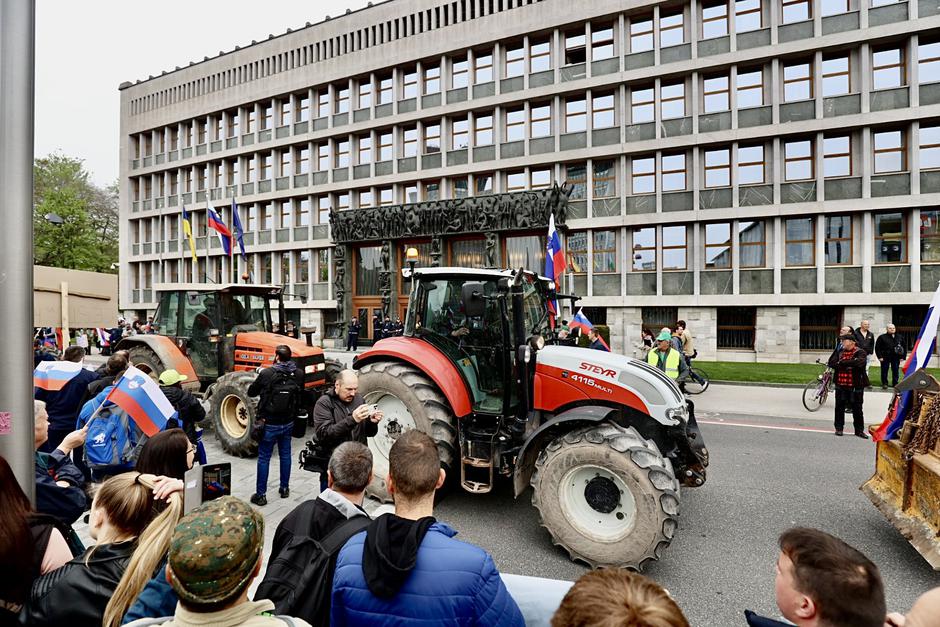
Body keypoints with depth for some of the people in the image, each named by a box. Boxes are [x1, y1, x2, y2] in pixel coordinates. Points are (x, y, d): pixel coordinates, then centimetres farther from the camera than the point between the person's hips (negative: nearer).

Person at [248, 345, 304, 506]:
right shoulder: (298, 374, -9)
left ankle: (260, 495, 16)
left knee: (264, 458, 9)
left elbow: (251, 392, -4)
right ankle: (285, 488, 31)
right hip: (288, 422, 4)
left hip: (269, 424, -3)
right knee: (285, 455, 18)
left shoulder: (267, 373, -19)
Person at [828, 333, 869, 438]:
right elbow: (831, 363, -3)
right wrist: (848, 365, -16)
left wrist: (842, 362, -16)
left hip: (855, 386, -4)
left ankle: (859, 430, 17)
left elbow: (859, 362, -25)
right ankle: (839, 428, 19)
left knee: (857, 409, 6)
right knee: (839, 407, 9)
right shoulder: (839, 352, 8)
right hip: (841, 385, 4)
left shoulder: (860, 353, -5)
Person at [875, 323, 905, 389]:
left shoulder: (899, 337, 10)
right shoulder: (882, 337, -2)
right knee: (884, 371, 1)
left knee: (895, 371, 8)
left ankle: (895, 384, 18)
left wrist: (903, 356, 8)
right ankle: (884, 384, 10)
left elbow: (904, 347, 16)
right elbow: (877, 347, -2)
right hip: (885, 358, -3)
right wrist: (880, 357, -9)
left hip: (896, 358, 3)